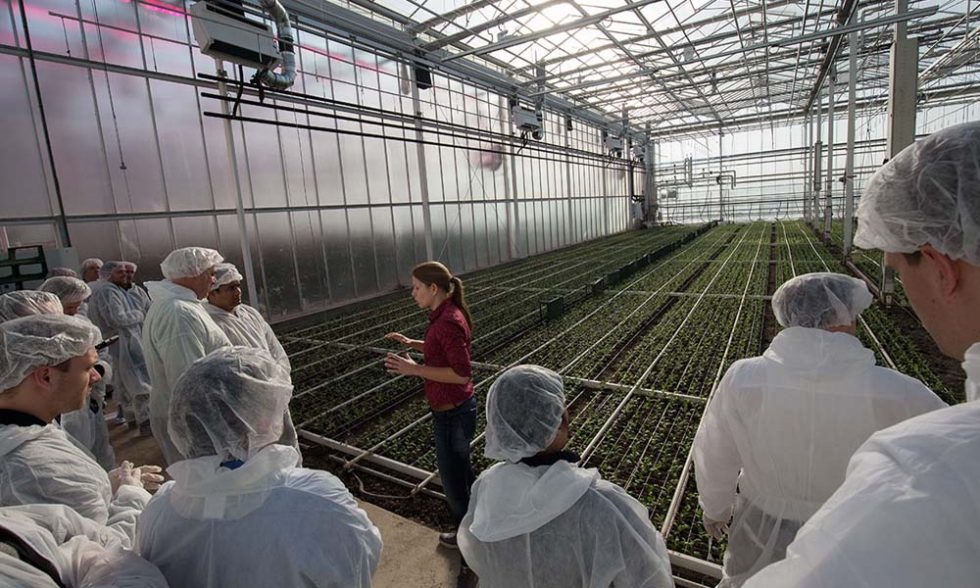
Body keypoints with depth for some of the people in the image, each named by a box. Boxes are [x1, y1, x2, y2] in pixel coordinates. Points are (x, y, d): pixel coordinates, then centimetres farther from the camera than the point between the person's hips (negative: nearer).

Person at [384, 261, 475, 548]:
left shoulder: (448, 322, -28)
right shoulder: (446, 314, 2)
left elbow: (462, 373, -29)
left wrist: (415, 369, -25)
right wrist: (412, 343, 6)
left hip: (452, 412, -9)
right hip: (456, 407, 9)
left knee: (452, 474, 14)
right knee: (460, 465, 28)